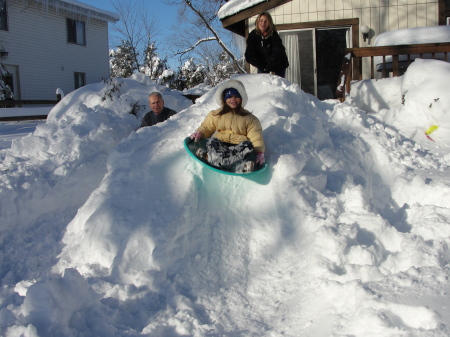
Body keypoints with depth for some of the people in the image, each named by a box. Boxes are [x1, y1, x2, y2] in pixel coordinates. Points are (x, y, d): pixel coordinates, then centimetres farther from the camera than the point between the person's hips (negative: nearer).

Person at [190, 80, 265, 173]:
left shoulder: (250, 118, 11)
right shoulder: (216, 114, 17)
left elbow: (256, 137, 1)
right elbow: (206, 127, 20)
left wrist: (260, 152, -16)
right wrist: (199, 133, -3)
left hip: (239, 146, -1)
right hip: (220, 144, 1)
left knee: (248, 145, -35)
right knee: (212, 142, -31)